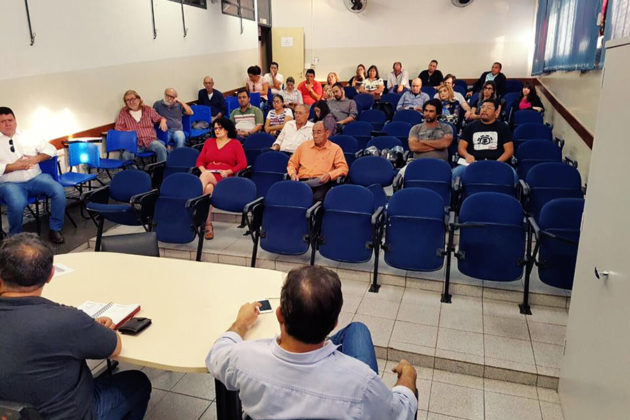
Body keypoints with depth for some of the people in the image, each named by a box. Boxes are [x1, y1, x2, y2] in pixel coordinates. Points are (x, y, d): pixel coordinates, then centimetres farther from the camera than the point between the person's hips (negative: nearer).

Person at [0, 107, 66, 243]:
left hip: (36, 178, 3)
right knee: (17, 204, -34)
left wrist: (36, 159, -6)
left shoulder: (28, 137, 14)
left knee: (58, 190, -25)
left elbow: (51, 149, 11)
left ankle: (55, 229, -9)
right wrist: (14, 166, -15)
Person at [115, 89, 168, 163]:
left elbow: (159, 118, 25)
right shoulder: (123, 112, 12)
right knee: (126, 155, -34)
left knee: (161, 148, -33)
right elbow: (117, 128, 11)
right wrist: (127, 131, -7)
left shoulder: (147, 109, 15)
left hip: (150, 140, 1)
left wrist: (163, 121, 1)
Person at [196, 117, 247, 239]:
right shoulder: (209, 142, 26)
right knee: (208, 188, -34)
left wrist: (228, 171, -11)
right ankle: (208, 225, -39)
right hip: (207, 175, 3)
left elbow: (243, 164, 2)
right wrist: (202, 170, -3)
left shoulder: (235, 143, 13)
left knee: (206, 176, -36)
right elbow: (200, 160, 20)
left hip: (224, 179, -3)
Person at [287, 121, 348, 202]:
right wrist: (293, 173, 5)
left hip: (322, 183, -2)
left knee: (317, 197, -36)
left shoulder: (335, 149, 14)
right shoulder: (304, 146, 23)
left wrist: (329, 175, -12)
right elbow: (292, 163, 27)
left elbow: (343, 168, 5)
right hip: (303, 181, 2)